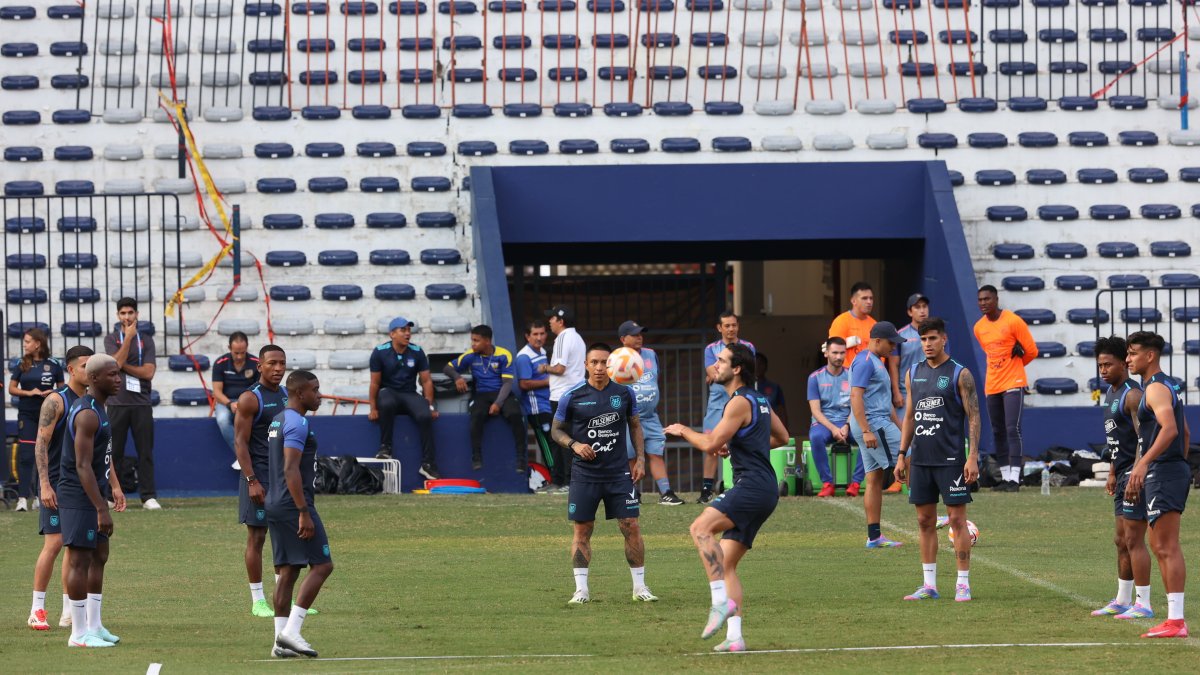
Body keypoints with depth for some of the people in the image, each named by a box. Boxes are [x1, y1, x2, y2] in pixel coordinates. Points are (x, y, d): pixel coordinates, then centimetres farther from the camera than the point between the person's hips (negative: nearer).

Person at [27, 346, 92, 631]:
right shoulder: (56, 401, -9)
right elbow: (41, 444, -12)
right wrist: (45, 485, -19)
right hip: (57, 485, -6)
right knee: (53, 543, -9)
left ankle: (69, 611, 10)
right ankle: (37, 609, -2)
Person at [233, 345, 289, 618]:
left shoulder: (285, 396, 12)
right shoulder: (250, 398, -11)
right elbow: (240, 442, -14)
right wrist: (252, 481, -19)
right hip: (260, 475, -7)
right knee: (257, 536, -2)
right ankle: (257, 600, 4)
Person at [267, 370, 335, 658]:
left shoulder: (278, 421, 18)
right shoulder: (297, 424, -14)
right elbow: (291, 469, -21)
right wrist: (304, 513, -22)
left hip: (276, 505, 10)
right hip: (294, 505, -10)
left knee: (288, 570, 9)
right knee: (322, 565, -7)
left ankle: (281, 640, 6)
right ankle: (291, 631, -13)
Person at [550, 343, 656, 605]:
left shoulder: (623, 393, 0)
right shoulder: (572, 396, -6)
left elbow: (635, 425, 13)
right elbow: (556, 429, 4)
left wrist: (640, 459, 5)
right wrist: (574, 444, -15)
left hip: (619, 472, 1)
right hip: (585, 473, -1)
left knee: (631, 527, -3)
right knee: (582, 529, 0)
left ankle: (640, 587, 7)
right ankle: (581, 590, 8)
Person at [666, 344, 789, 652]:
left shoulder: (740, 402, -10)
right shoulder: (759, 400, 21)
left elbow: (710, 444, -15)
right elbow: (782, 437, 33)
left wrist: (682, 430, 3)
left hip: (753, 485, -10)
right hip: (763, 490, 10)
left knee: (701, 528, -26)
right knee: (726, 565, 8)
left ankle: (722, 601, -33)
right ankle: (734, 636, 3)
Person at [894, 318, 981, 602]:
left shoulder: (960, 374, -4)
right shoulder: (913, 373, 12)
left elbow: (973, 417, -6)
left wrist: (973, 457, -14)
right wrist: (902, 455, 12)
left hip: (951, 459, -5)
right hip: (920, 460, 5)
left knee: (957, 519, -4)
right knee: (925, 521, 7)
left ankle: (963, 584, 0)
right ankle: (929, 584, 13)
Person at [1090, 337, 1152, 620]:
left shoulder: (1132, 395, -15)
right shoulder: (1110, 394, 16)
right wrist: (1112, 473, 24)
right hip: (1123, 475, 10)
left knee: (1134, 540, -10)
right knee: (1121, 540, 16)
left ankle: (1143, 604, -8)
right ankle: (1122, 601, 24)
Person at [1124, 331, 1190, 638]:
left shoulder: (1156, 388, -13)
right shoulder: (1168, 386, 19)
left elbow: (1169, 428, -28)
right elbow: (1185, 432, 27)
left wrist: (1143, 463, -35)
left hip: (1163, 473, -11)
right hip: (1175, 469, 11)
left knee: (1167, 547, -12)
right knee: (1160, 545, 14)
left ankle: (1176, 621, -15)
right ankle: (1174, 617, 15)